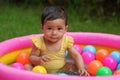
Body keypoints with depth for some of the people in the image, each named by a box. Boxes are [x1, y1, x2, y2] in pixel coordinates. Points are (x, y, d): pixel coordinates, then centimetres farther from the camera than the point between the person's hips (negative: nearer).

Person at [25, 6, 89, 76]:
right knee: (27, 66, -25)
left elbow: (76, 55, -6)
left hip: (61, 70, 2)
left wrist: (81, 68, -22)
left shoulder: (66, 41, -10)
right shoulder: (39, 42, -16)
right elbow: (32, 57, -10)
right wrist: (39, 60, -34)